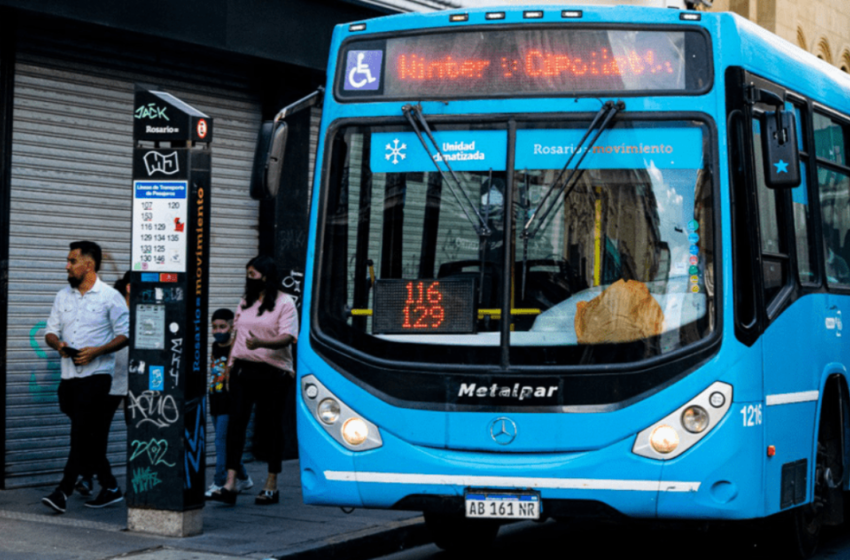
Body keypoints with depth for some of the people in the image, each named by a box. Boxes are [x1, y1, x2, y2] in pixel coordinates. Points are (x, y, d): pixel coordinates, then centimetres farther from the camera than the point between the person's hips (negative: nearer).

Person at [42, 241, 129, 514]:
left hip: (96, 374, -6)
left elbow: (125, 334, -6)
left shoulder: (110, 297, -4)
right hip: (69, 376, 6)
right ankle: (110, 488, 20)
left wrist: (96, 351, -17)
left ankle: (63, 491, -16)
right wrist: (58, 344, -7)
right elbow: (51, 331, 16)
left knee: (81, 433, -13)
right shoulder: (63, 296, 14)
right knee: (91, 436, 10)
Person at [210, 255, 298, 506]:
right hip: (242, 370, 5)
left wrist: (261, 343, -29)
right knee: (236, 422, -5)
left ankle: (271, 485, 12)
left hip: (271, 372, -5)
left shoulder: (285, 303, -3)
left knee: (272, 426, 3)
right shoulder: (245, 302, 18)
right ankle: (230, 485, -8)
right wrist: (230, 363, 14)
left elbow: (287, 337, -14)